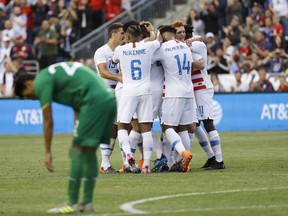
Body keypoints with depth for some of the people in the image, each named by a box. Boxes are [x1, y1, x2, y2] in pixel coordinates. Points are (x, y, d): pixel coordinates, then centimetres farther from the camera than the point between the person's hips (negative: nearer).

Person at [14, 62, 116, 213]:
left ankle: (72, 204, 0)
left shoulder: (41, 82, 1)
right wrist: (76, 142, 26)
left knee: (78, 152, -2)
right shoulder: (56, 73, 29)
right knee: (89, 152, 14)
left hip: (94, 101, -9)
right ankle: (87, 202, 16)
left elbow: (48, 122, 0)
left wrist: (48, 152, 7)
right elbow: (78, 109, 28)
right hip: (109, 98, 9)